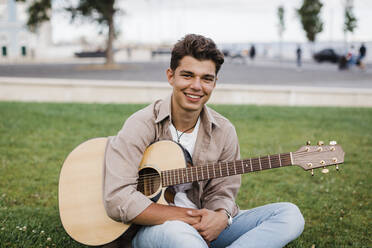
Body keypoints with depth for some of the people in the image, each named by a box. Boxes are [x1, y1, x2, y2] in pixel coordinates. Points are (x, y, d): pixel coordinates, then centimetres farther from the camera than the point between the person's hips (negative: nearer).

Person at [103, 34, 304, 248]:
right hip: (153, 228, -6)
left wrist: (221, 216, -19)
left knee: (289, 215, -13)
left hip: (206, 229, 6)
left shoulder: (224, 132, 3)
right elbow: (118, 200, -20)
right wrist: (187, 216, -19)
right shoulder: (143, 125, -12)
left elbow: (221, 192, 7)